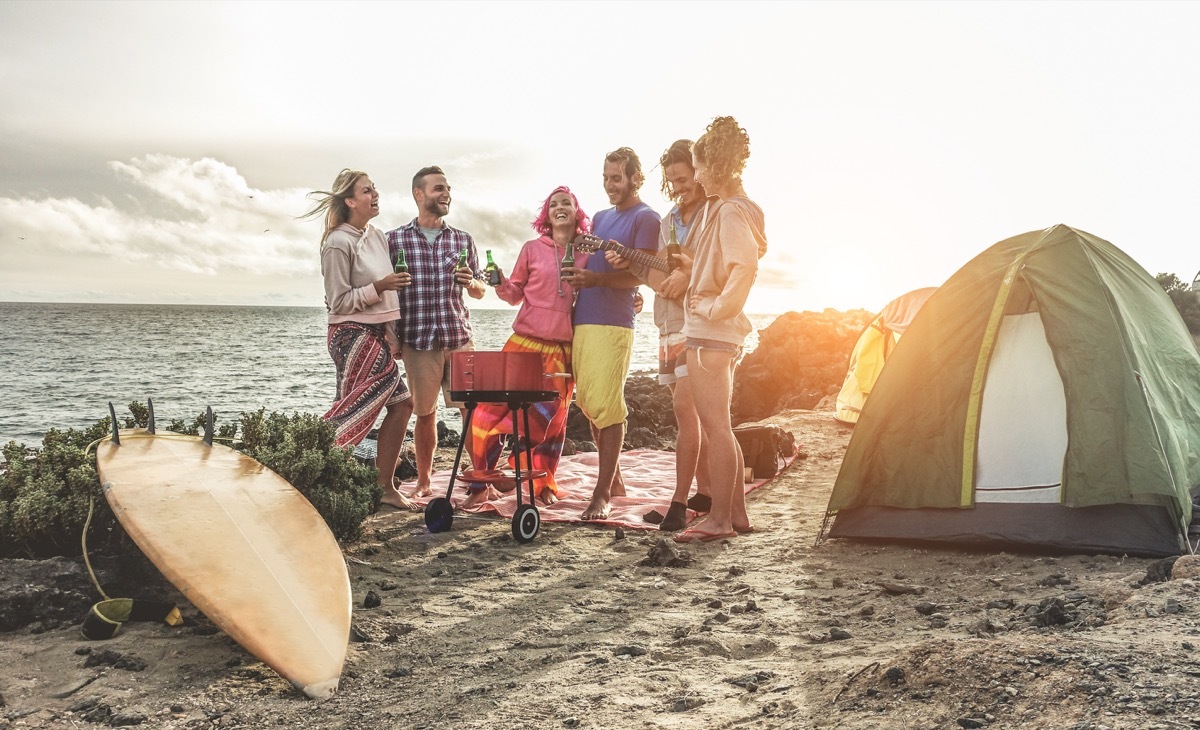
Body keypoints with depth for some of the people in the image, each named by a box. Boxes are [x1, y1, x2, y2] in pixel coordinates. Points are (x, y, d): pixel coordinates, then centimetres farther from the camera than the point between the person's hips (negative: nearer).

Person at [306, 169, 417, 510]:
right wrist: (379, 287, -22)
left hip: (379, 334, 9)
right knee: (355, 412, -7)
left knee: (401, 404, 7)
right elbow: (339, 302, -13)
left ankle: (386, 486, 15)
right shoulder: (339, 243, -13)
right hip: (354, 335, -9)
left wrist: (395, 337, 17)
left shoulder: (376, 235, 11)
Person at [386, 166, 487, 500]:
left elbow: (479, 292, 17)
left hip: (459, 337, 2)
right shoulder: (394, 240, 4)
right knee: (424, 414, 6)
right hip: (417, 340, -2)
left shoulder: (463, 240, 11)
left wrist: (471, 282, -6)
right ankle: (423, 482, 20)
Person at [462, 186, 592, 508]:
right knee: (491, 409, -6)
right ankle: (481, 484, 7)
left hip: (564, 349, 1)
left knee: (552, 416, 5)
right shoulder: (532, 249, 6)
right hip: (525, 342, 0)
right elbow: (515, 294, 9)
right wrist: (501, 285, -10)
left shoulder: (588, 253, 7)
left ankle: (545, 484, 24)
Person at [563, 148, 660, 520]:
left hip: (613, 324, -8)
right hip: (582, 321, 8)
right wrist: (577, 275, 5)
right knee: (589, 405, 9)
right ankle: (614, 479, 20)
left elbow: (638, 275, -11)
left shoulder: (645, 218, -1)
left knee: (606, 407, -10)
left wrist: (596, 278, -26)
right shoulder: (600, 217, 22)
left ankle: (602, 494, -8)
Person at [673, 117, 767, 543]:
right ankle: (737, 514, 21)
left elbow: (745, 266, -28)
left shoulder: (730, 212, -15)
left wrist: (714, 308, -21)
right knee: (717, 426, 14)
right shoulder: (719, 208, 16)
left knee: (714, 426, -5)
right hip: (712, 331, 11)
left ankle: (719, 520, 1)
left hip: (711, 331, -11)